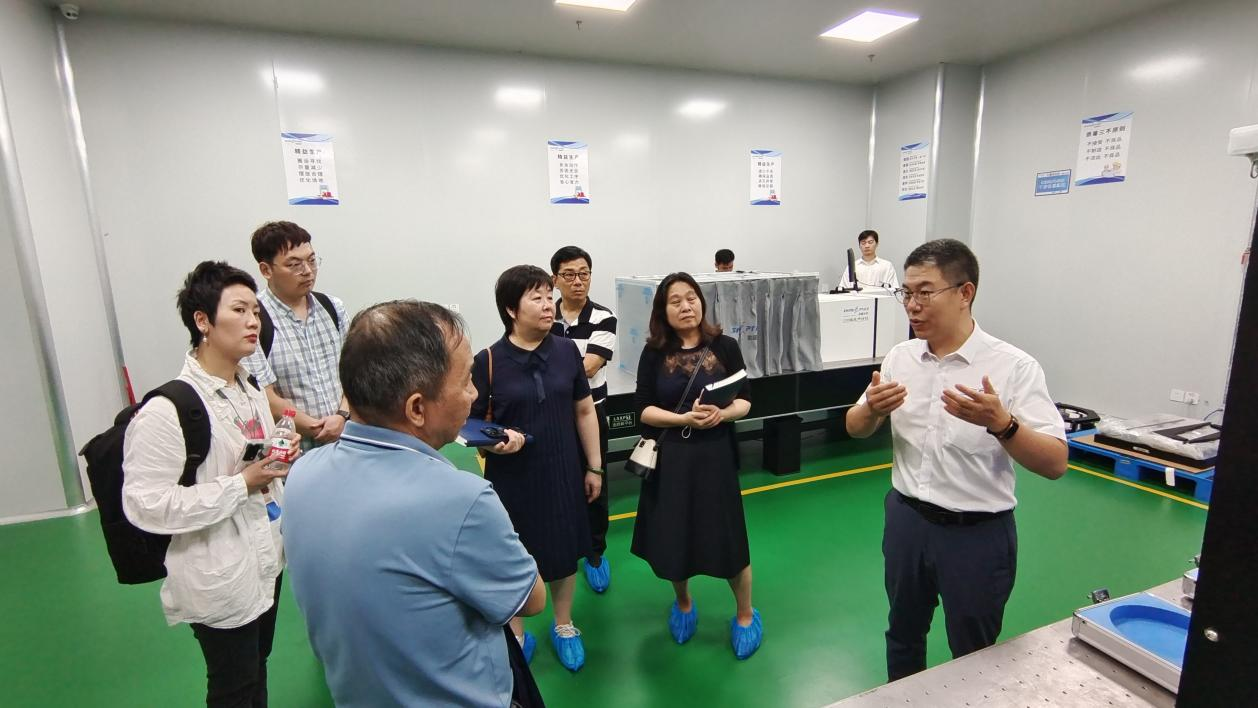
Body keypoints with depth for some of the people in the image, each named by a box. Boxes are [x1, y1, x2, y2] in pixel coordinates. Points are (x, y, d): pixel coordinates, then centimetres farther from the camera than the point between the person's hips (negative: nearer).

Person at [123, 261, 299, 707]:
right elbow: (144, 505, -23)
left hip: (265, 561, 7)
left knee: (257, 671, 25)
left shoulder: (251, 391, 3)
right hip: (219, 582, -7)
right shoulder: (167, 409, -22)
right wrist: (242, 484, -24)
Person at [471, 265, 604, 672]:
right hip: (511, 477, -2)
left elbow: (584, 411, 4)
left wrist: (594, 467, 6)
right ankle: (516, 635, 40)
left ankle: (564, 626, 42)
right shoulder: (488, 361, -13)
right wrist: (496, 439, -29)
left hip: (562, 471, 3)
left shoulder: (566, 351, -3)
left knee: (564, 551, 17)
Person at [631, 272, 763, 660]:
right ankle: (683, 604, 42)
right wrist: (685, 418, -20)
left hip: (714, 456, -1)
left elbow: (745, 400, 1)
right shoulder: (653, 354, -2)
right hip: (669, 459, 1)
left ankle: (746, 614, 33)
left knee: (728, 537, 6)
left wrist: (722, 413, -20)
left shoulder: (724, 346, -2)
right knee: (673, 537, 12)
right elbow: (643, 410, -6)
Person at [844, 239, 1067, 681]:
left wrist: (1000, 422, -36)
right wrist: (872, 409, -18)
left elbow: (1055, 464, -18)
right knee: (903, 635, 24)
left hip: (977, 532, -4)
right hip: (906, 519, 4)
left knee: (974, 656, 17)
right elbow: (856, 430, 4)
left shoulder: (1014, 366, -15)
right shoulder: (900, 357, -2)